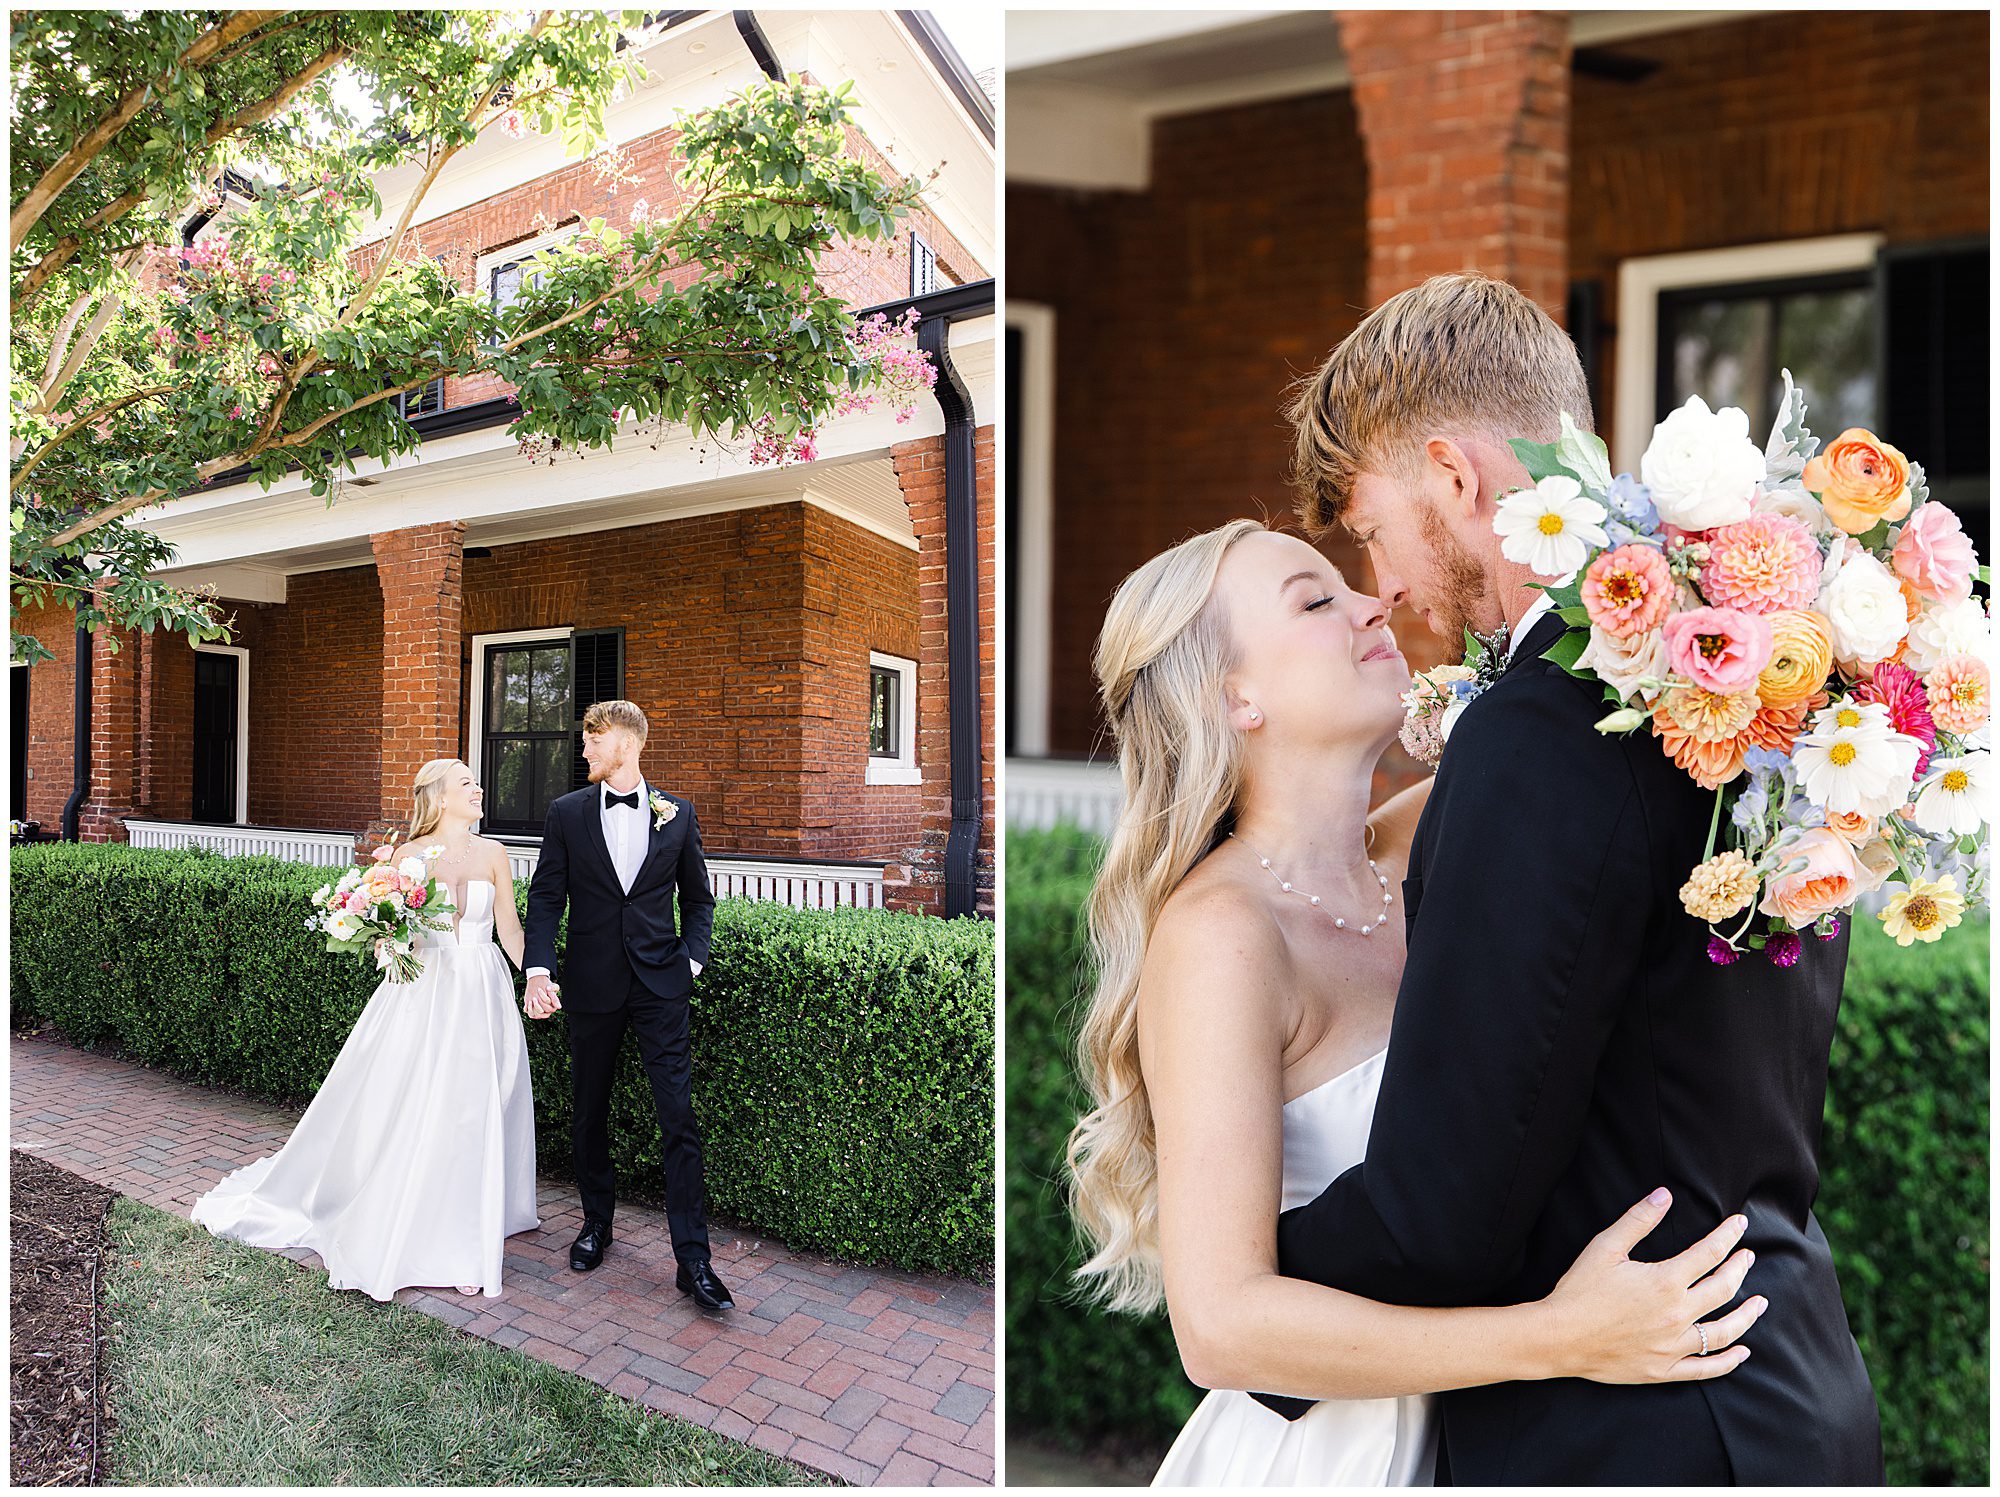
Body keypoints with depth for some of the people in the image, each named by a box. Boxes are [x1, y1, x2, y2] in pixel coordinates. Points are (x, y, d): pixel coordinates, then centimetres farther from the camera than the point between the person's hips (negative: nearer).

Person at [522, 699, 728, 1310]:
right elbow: (545, 898, -1)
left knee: (679, 1117, -5)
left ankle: (693, 1259, 1)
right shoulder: (567, 812, 2)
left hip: (660, 985, -1)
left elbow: (698, 898, 11)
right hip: (591, 984, 2)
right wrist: (538, 971, -13)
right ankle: (596, 1222, 36)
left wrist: (692, 960, -1)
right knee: (590, 1111, 15)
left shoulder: (676, 814, 3)